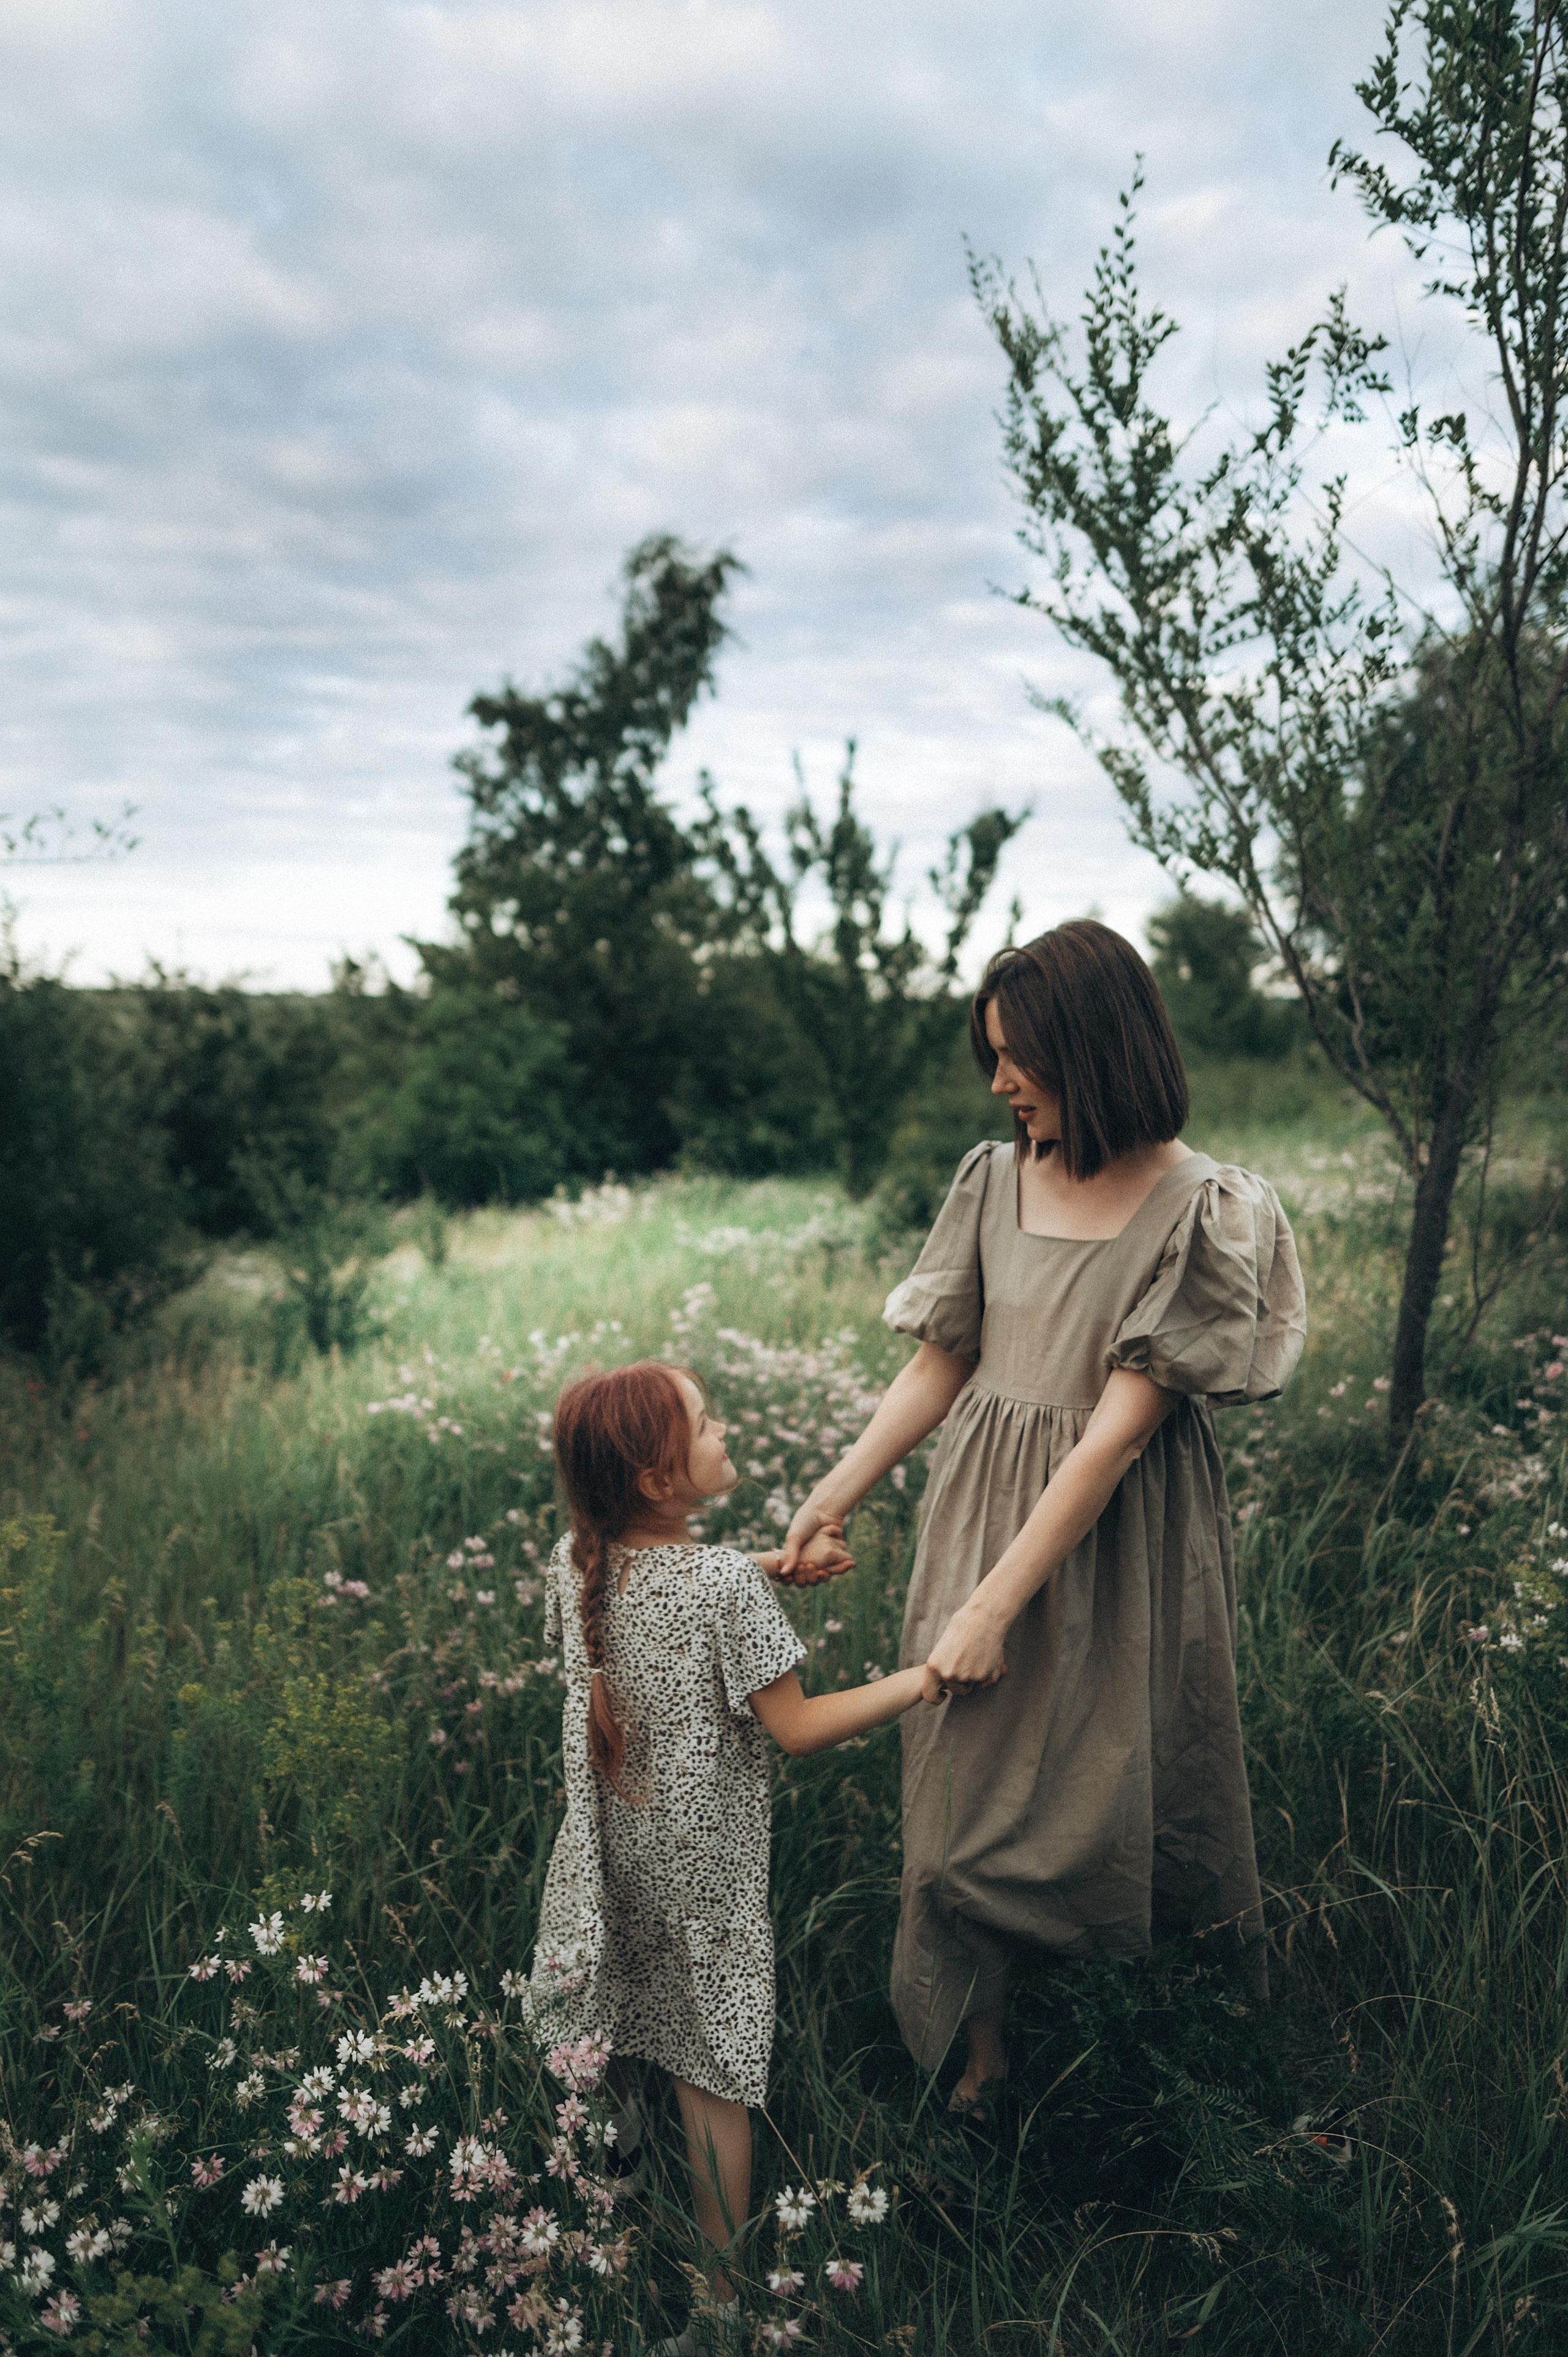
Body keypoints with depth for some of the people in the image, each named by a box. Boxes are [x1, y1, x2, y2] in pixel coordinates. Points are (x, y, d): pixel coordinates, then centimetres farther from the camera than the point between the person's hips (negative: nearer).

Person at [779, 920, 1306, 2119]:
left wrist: (996, 1604, -20)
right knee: (969, 1795, 10)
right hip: (981, 1511, 5)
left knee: (1120, 1791, 10)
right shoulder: (996, 1179, 1)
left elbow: (1118, 1429, -19)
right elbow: (940, 1366, 7)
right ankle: (984, 2064, 28)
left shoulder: (1199, 1210, -15)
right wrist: (832, 1498, 1)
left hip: (1117, 1546, -4)